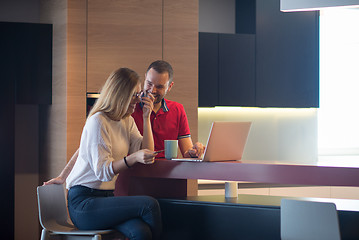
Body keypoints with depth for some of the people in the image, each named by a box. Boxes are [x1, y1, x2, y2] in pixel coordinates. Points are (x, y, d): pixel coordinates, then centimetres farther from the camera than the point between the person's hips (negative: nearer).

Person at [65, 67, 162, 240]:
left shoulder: (127, 121, 15)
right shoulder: (98, 122, -11)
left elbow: (146, 152, 6)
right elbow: (102, 171, -18)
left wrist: (146, 118, 2)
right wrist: (134, 158, -32)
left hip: (107, 197, 7)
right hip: (83, 203, -7)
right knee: (149, 204, -26)